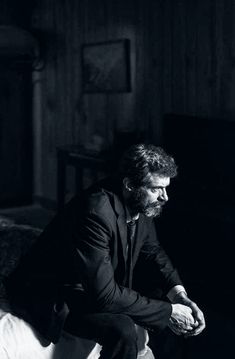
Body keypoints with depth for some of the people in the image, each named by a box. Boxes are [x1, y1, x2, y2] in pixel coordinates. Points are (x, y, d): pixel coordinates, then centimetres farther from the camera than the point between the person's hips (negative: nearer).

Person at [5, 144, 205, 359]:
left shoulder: (142, 204, -8)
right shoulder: (96, 211, -33)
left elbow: (152, 250, 8)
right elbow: (104, 295, -34)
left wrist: (177, 292, -10)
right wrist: (167, 311, -26)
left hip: (107, 284, 9)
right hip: (55, 297, -9)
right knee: (122, 329, -32)